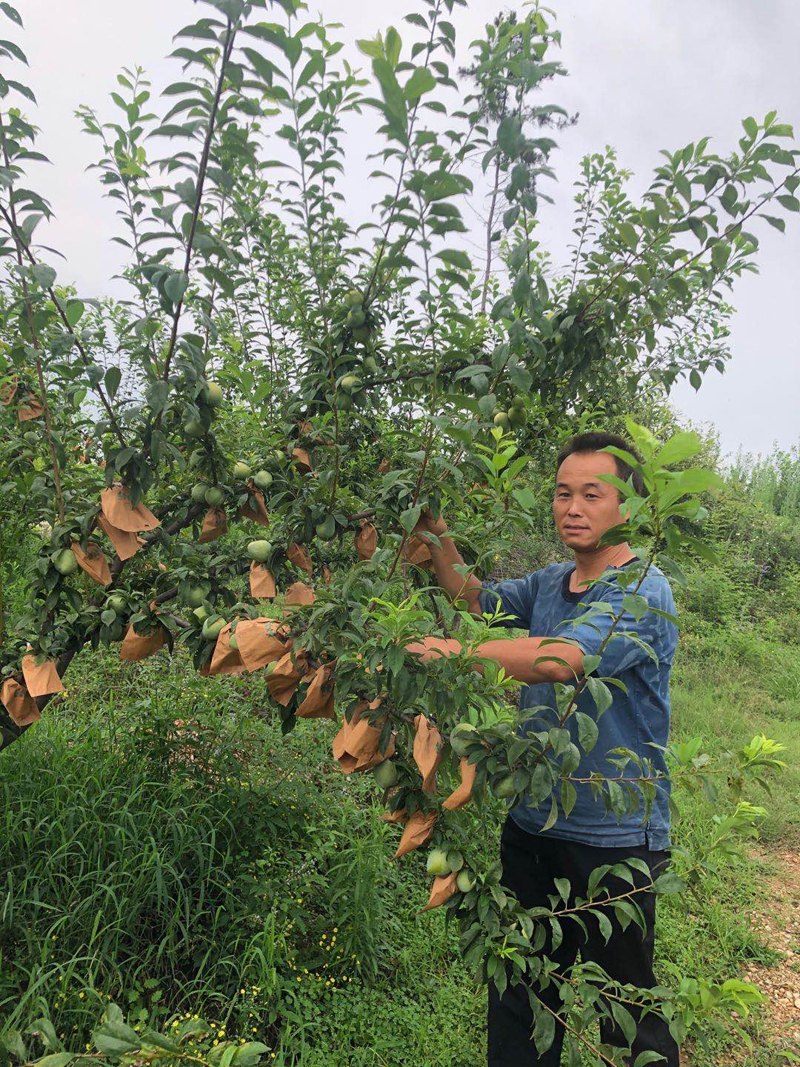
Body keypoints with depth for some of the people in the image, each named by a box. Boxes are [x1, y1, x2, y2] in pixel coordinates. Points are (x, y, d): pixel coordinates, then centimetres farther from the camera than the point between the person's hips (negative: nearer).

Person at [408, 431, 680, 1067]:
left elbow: (559, 659, -31)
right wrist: (435, 532, -3)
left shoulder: (643, 593, -17)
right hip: (532, 824, 7)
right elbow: (473, 596, 11)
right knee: (519, 994, 20)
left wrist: (454, 651, -34)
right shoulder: (550, 584, 7)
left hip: (613, 835, -6)